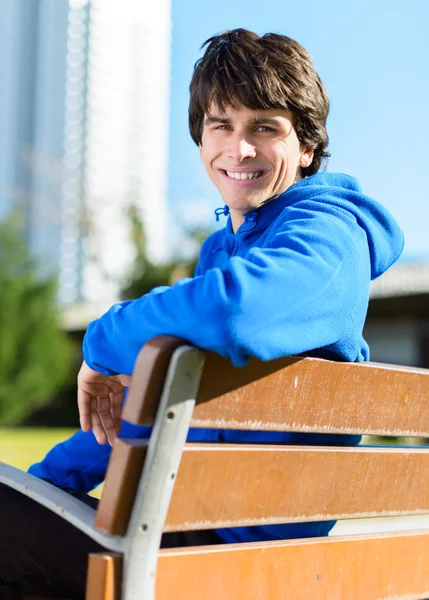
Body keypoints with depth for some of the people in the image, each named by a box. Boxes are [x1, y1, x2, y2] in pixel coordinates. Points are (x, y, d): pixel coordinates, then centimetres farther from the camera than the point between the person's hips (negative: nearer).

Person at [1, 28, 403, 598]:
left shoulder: (325, 232, -14)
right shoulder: (221, 247, 15)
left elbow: (231, 310, -39)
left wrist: (103, 344, -19)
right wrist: (46, 481, 12)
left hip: (249, 546, -9)